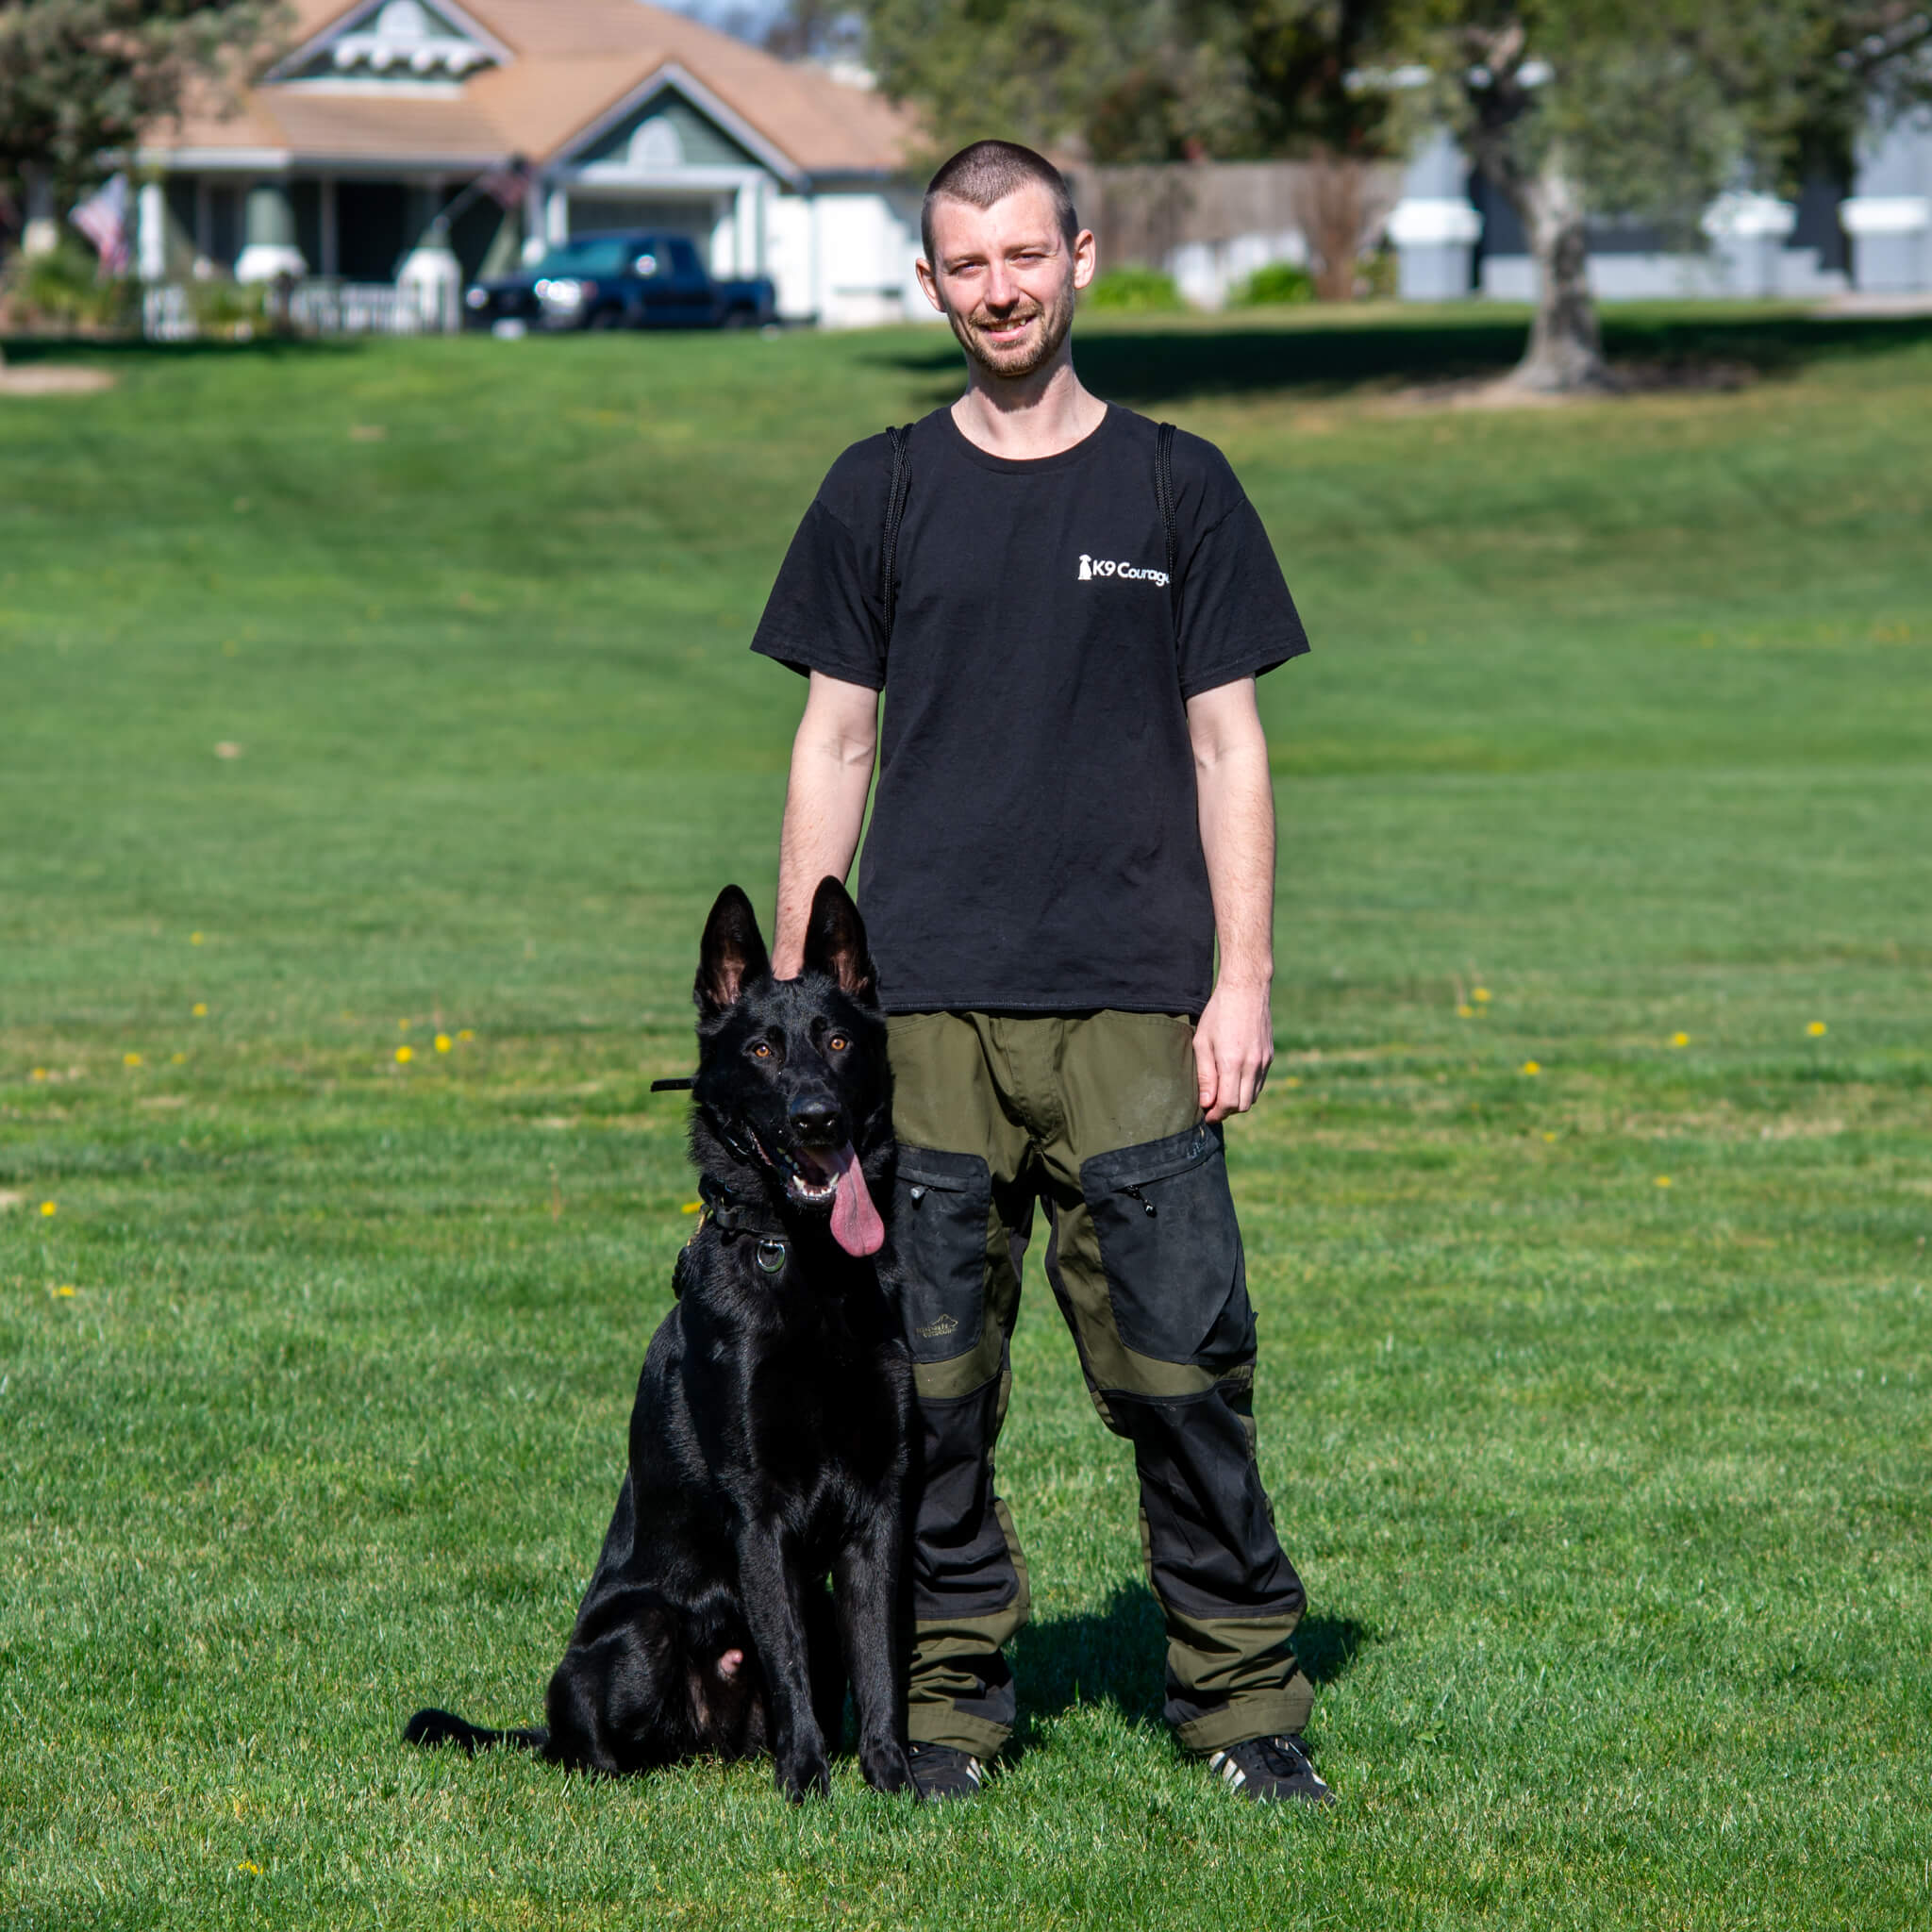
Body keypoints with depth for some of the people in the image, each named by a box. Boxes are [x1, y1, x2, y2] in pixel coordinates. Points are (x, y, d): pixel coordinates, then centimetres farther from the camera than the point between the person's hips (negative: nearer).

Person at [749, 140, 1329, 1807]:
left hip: (1131, 1006, -1)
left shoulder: (1175, 487, 7)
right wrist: (793, 989, 4)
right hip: (924, 1003, 1)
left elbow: (1228, 746, 6)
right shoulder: (882, 494, 9)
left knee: (1184, 1364, -5)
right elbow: (833, 747, 10)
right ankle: (948, 1694, 11)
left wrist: (1244, 981, -2)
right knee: (930, 1373, 1)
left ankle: (1244, 1693, 4)